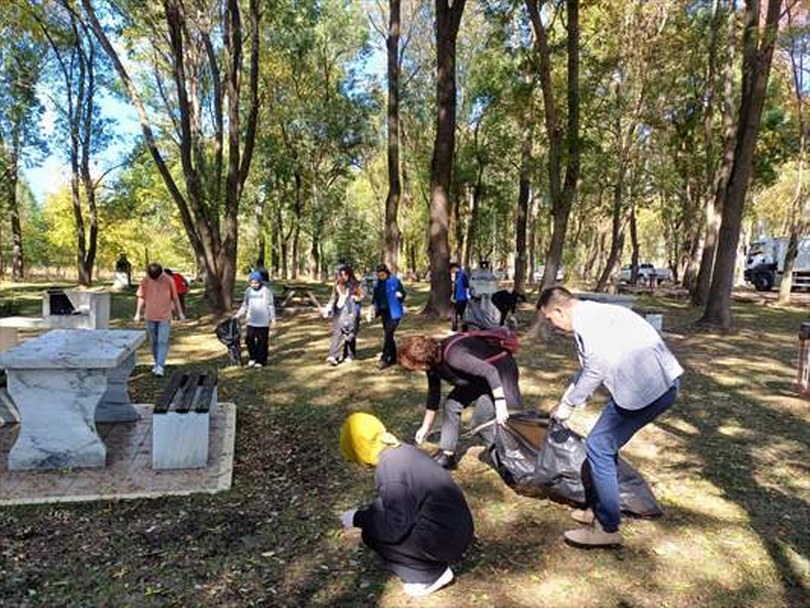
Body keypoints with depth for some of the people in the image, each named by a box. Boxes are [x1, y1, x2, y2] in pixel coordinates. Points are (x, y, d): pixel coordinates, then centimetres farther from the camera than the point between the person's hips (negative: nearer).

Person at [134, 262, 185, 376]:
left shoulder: (169, 280, -8)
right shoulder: (145, 281, -3)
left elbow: (175, 298, 1)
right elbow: (141, 297, 6)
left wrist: (180, 313, 6)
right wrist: (138, 313, 2)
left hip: (165, 317, -3)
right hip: (150, 316, 3)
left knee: (163, 342, -8)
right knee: (154, 342, 13)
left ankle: (160, 366, -9)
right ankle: (157, 363, 27)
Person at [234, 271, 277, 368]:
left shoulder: (266, 290, -6)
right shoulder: (248, 291, 6)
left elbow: (271, 306, -3)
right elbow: (245, 305, 16)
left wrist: (273, 319, -6)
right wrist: (238, 314, 7)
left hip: (263, 322, -4)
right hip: (251, 321, 4)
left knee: (262, 342, 1)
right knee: (249, 340, -1)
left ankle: (261, 361, 12)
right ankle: (252, 358, 19)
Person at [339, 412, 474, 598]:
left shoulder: (388, 467, -20)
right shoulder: (405, 450, 7)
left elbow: (395, 527, -18)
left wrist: (358, 518, -5)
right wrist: (366, 514, 24)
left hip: (444, 539, -9)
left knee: (371, 533, -2)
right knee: (379, 509, 16)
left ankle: (432, 574, 5)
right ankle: (435, 559, 16)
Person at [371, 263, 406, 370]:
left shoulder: (395, 281, -9)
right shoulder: (377, 284, 5)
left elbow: (403, 293, 0)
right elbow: (375, 297, 15)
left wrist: (400, 295, -20)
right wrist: (375, 307, 2)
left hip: (394, 312, -6)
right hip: (384, 312, 6)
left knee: (387, 335, -12)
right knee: (388, 335, 14)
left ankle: (384, 359, -7)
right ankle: (393, 358, 26)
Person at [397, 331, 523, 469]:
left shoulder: (453, 355, -34)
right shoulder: (432, 362, -5)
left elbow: (490, 371, -35)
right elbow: (433, 394, 8)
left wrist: (500, 405, -37)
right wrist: (425, 428, 15)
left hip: (500, 370, -9)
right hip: (478, 376, 9)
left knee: (482, 419, -16)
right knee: (452, 404, 3)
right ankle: (446, 454, 12)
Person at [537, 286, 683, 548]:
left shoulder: (587, 318, -14)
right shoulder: (591, 315, 18)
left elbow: (596, 371, -15)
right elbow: (589, 368, 24)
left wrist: (568, 404, -2)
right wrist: (566, 401, 26)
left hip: (650, 387, -10)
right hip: (658, 382, 10)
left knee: (598, 447, -3)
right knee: (604, 445, 16)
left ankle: (607, 528, 7)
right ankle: (599, 509, 29)